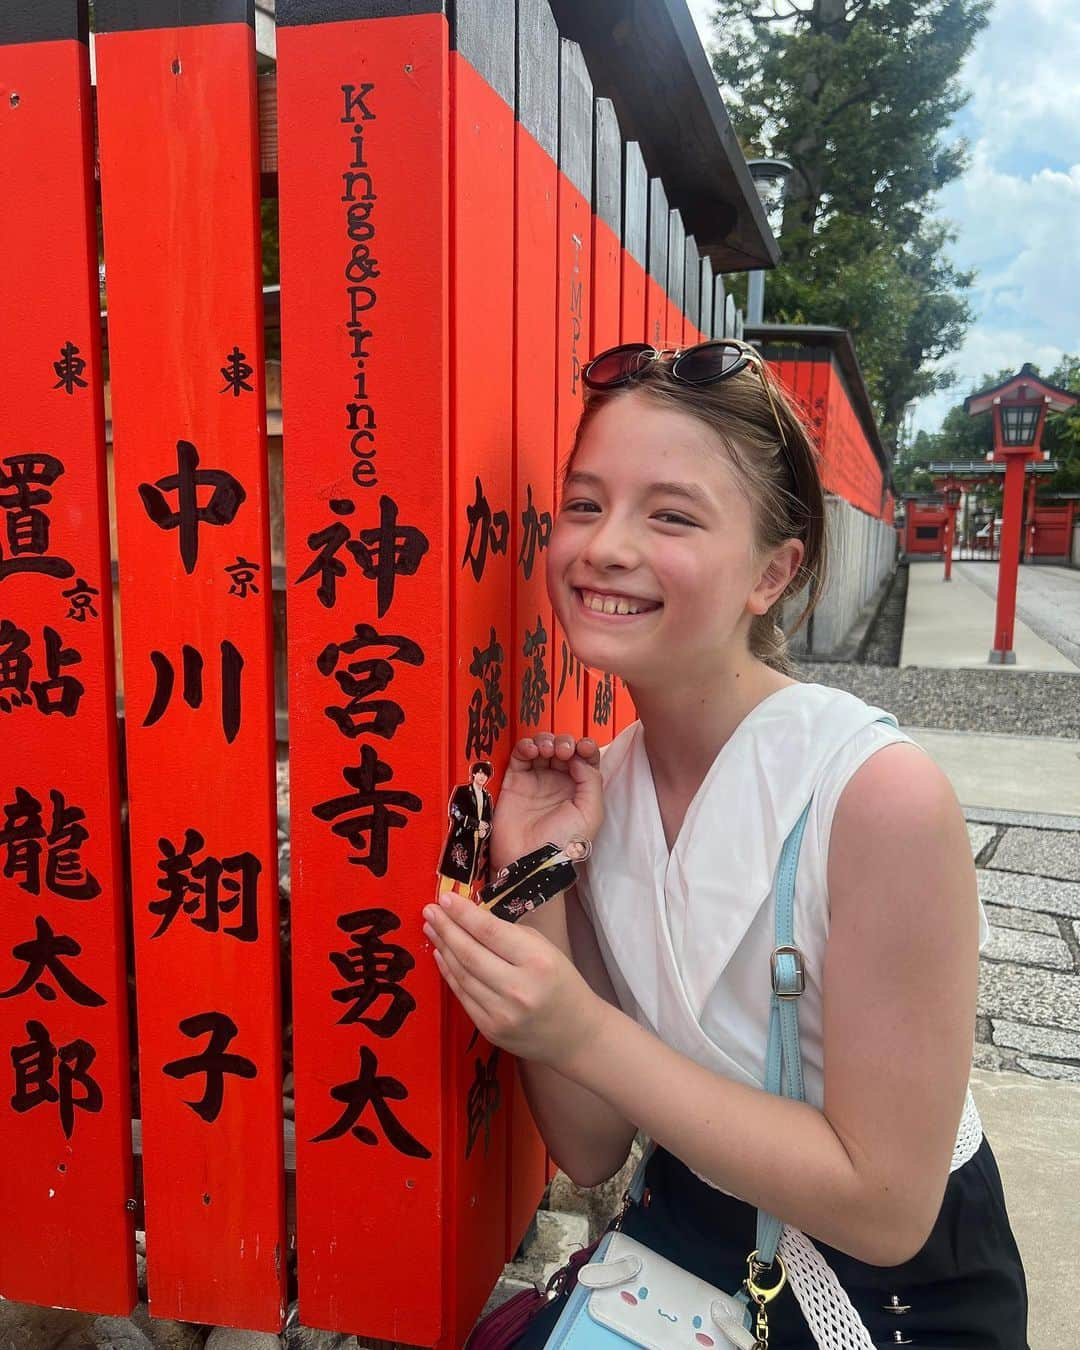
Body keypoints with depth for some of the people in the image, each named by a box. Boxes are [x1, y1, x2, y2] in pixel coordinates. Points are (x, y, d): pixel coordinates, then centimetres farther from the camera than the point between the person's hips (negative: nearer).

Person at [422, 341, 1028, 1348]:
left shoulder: (881, 793, -26)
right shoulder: (593, 785, -10)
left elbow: (886, 1206, -20)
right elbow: (590, 1152, -7)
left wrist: (584, 1033, -27)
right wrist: (536, 892, -20)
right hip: (686, 1241, 4)